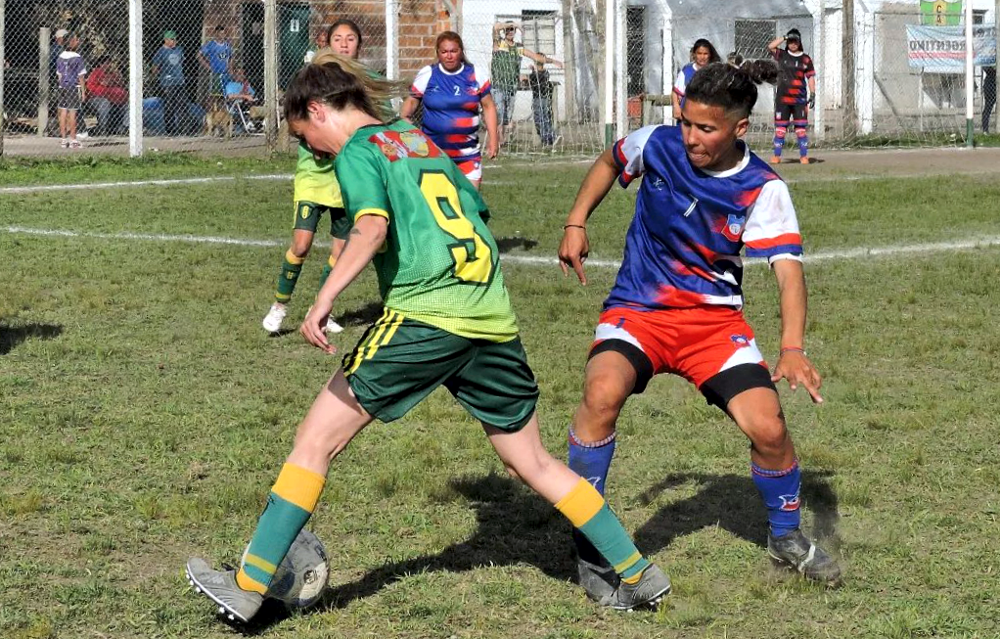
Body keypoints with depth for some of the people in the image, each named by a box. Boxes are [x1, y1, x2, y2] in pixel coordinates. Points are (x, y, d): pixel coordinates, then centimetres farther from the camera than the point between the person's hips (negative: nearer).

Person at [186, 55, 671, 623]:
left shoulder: (358, 150, 1)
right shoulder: (424, 141, 23)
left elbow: (372, 228, -17)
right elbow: (478, 212, 29)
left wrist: (326, 299, -24)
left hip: (424, 315, -7)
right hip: (493, 317, 7)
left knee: (317, 441, 0)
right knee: (533, 463, 18)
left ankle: (249, 585, -3)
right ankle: (639, 574, 19)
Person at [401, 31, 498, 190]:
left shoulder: (475, 75, 1)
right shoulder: (427, 75, -1)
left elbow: (488, 106, 8)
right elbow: (412, 101, 6)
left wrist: (493, 138, 2)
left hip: (468, 152, 1)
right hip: (432, 151, -1)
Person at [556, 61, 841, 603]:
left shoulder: (763, 190, -14)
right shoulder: (656, 145, -9)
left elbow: (788, 269, -24)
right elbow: (609, 162, 16)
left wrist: (793, 348, -39)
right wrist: (576, 223, 7)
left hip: (715, 315, 0)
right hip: (637, 309, 0)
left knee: (768, 427, -14)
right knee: (602, 393, -31)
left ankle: (786, 538, 19)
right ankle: (590, 544, -15)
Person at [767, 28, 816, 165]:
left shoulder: (805, 59, 7)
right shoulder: (782, 55, 9)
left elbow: (810, 77, 6)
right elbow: (770, 46, -5)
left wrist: (812, 94, -2)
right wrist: (784, 37, -9)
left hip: (799, 98, -1)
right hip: (782, 98, 1)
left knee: (801, 127, -3)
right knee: (780, 127, 0)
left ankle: (804, 156, 0)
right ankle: (776, 156, 4)